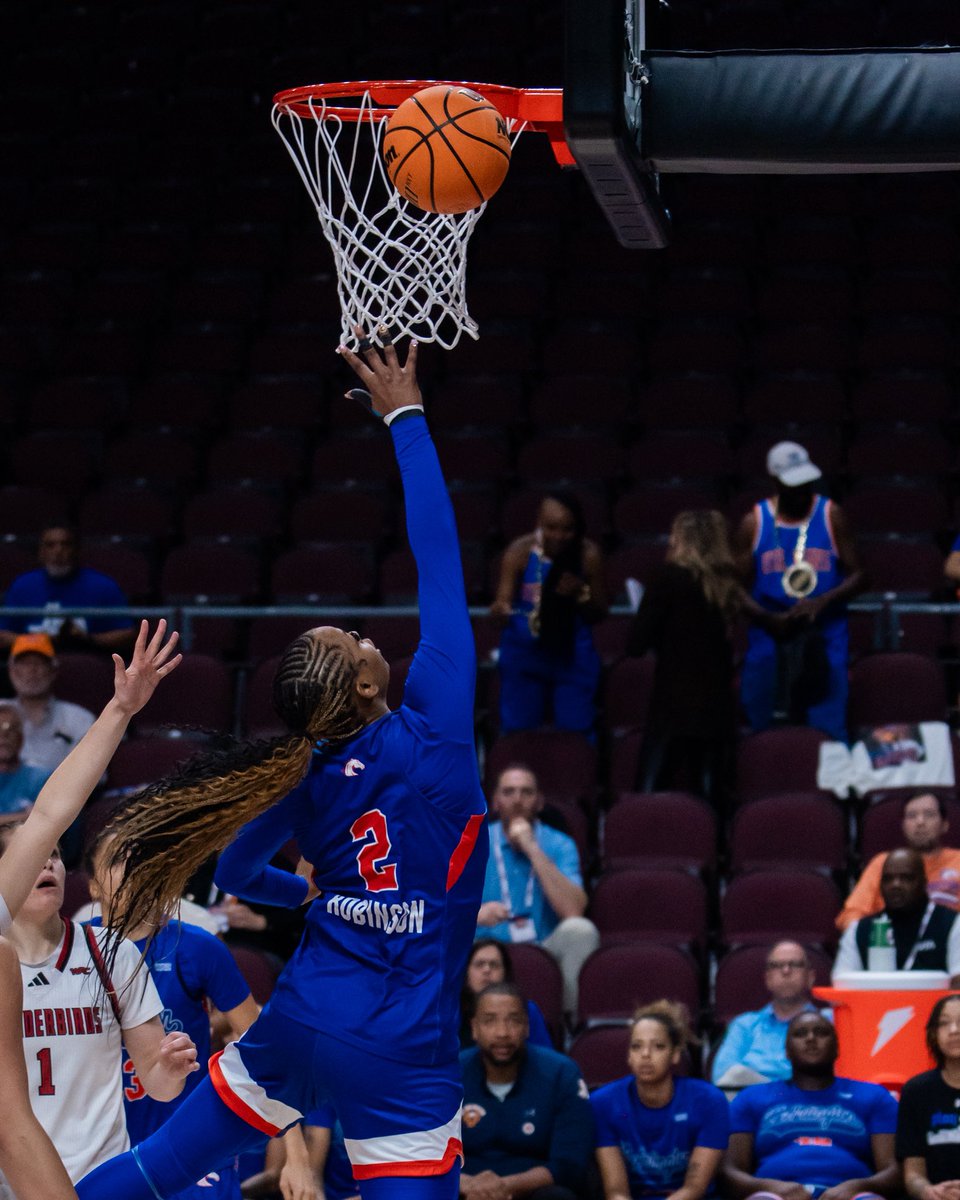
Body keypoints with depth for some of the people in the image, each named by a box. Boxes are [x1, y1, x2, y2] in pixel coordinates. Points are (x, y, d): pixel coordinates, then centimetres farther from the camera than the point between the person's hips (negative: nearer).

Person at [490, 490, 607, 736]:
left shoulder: (589, 555, -12)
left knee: (575, 733, 3)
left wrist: (582, 593, -22)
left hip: (573, 654, 1)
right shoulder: (520, 552, -15)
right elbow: (503, 601, -19)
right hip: (523, 652, 0)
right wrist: (499, 610, -43)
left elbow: (599, 614, -1)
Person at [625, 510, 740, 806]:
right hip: (717, 709, 5)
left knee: (647, 799, -3)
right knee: (710, 798, 7)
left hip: (673, 706, -5)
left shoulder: (668, 578, -7)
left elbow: (636, 644, -9)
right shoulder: (728, 584, 8)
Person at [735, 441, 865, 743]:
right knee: (760, 732, 5)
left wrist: (822, 602, -16)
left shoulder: (832, 517, 0)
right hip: (768, 640, 1)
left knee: (828, 734, -4)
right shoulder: (754, 523, 0)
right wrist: (770, 619, -16)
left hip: (825, 641, -1)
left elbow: (858, 576, 1)